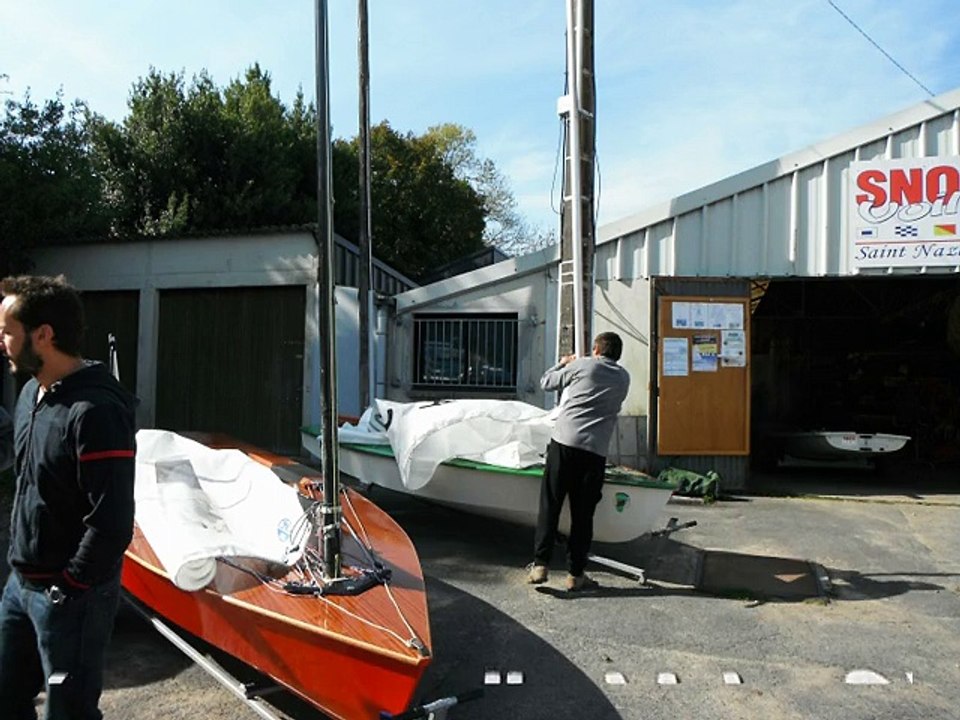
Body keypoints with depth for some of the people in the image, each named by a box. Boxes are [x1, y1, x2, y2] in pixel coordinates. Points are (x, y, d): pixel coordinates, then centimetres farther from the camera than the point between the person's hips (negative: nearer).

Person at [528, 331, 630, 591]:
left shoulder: (581, 365, 6)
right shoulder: (623, 378, 15)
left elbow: (546, 382, 16)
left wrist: (562, 364, 36)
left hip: (564, 442, -2)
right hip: (595, 451, 2)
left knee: (549, 505, 5)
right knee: (583, 513, 7)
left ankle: (540, 564, 2)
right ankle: (575, 574, 11)